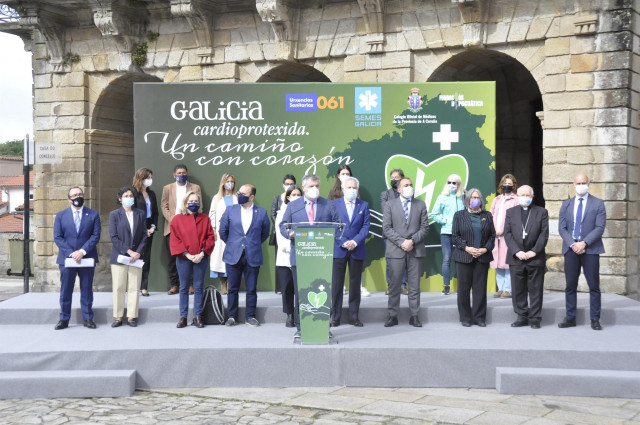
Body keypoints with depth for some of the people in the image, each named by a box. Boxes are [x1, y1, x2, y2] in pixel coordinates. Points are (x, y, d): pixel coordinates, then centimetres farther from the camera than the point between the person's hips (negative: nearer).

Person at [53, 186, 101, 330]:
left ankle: (88, 318, 13)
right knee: (65, 290, 4)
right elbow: (57, 237, -1)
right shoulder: (61, 215, 6)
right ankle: (64, 319, 12)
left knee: (87, 290, 6)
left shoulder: (93, 214, 5)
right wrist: (71, 253, -13)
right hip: (66, 258, 0)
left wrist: (82, 251, -14)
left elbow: (96, 236, -2)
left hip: (87, 258, 0)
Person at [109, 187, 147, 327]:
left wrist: (138, 252, -8)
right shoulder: (114, 214, 4)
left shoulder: (141, 214, 10)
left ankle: (132, 316, 7)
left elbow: (144, 235, 7)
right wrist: (128, 251, -13)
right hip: (119, 256, -2)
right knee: (118, 288, 0)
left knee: (134, 288, 1)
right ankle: (118, 317, 6)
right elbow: (114, 237, -4)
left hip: (136, 256, 2)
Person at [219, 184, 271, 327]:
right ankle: (232, 316, 14)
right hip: (233, 256, 1)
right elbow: (223, 231, 11)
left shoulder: (261, 213, 1)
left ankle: (250, 316, 14)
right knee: (233, 288, 5)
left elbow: (265, 233, 13)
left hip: (253, 257, -1)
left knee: (251, 289, 4)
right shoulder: (230, 210, 3)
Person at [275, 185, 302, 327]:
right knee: (287, 287, -1)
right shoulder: (282, 212, 12)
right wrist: (287, 247, -9)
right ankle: (289, 316, 5)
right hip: (285, 255, 1)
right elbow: (280, 232, 5)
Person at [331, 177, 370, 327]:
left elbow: (365, 227, 2)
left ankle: (353, 316, 13)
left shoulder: (364, 205, 8)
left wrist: (355, 242, -12)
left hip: (357, 250, 1)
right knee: (336, 285, -2)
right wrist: (344, 243, -11)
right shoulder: (334, 204, 4)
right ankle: (334, 317, 3)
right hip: (338, 250, -1)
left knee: (355, 285, 6)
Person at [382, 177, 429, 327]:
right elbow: (386, 228, -1)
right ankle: (392, 316, 9)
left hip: (416, 251, 1)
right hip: (395, 251, -1)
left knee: (415, 285, 3)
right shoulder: (390, 205, 7)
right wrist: (401, 242, -12)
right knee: (395, 285, 2)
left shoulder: (421, 205, 11)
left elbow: (425, 228, 4)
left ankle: (414, 316, 9)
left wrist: (412, 241, -10)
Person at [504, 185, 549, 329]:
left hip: (536, 257, -2)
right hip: (516, 258, 2)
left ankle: (534, 318, 8)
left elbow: (544, 234, 0)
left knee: (535, 290, 2)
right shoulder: (510, 212, 11)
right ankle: (522, 317, 14)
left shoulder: (542, 212, 7)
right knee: (518, 290, 5)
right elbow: (507, 233, 3)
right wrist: (517, 251, -9)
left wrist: (534, 251, -11)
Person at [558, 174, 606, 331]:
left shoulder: (598, 203, 4)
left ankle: (595, 319, 5)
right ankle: (570, 318, 12)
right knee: (570, 286, 6)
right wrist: (572, 244, -10)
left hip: (590, 249, -2)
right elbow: (562, 228, 6)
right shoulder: (566, 204, 12)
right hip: (571, 249, 3)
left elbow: (600, 227, -5)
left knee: (594, 286, -1)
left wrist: (584, 243, -16)